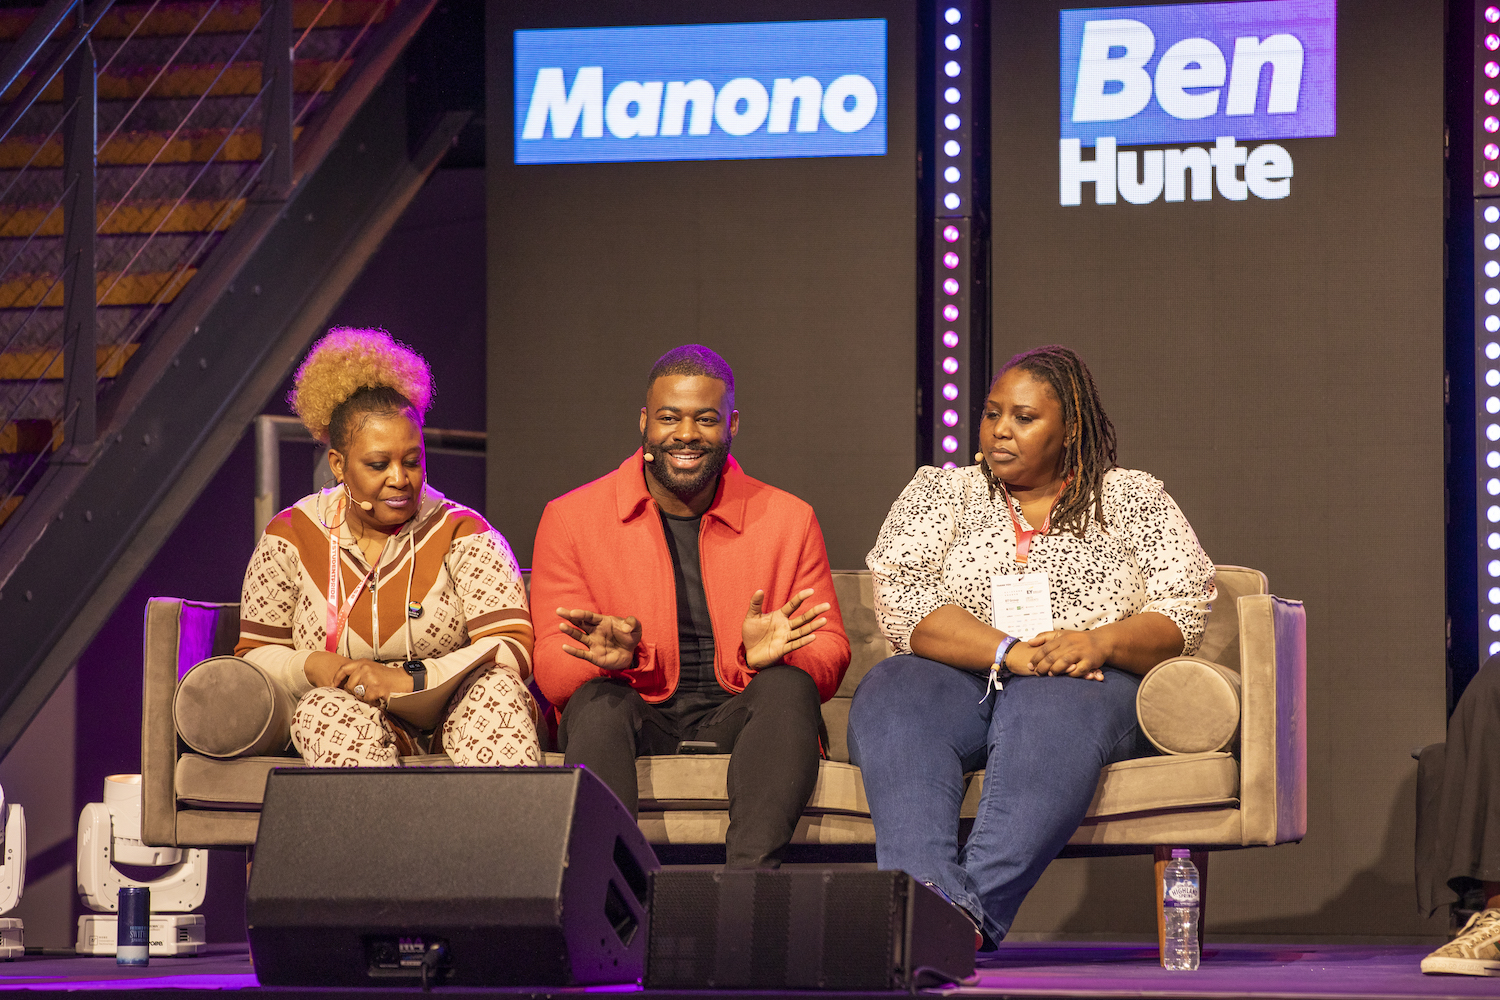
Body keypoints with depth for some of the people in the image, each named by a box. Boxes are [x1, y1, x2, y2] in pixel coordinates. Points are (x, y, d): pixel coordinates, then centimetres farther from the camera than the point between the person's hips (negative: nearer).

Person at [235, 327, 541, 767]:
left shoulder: (461, 533, 0)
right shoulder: (291, 537, 5)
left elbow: (513, 649, -10)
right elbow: (254, 655, 10)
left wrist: (409, 679, -22)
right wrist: (313, 667, -13)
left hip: (456, 716, 0)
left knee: (496, 689, -32)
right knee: (335, 711, -34)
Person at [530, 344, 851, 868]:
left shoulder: (788, 520, 8)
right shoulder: (571, 519, 5)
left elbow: (830, 660, 4)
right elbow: (552, 673, 0)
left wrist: (770, 658, -20)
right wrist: (613, 659, -24)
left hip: (738, 719, 1)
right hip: (631, 721, -1)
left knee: (788, 685, -30)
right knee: (597, 701, -33)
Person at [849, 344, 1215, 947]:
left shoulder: (1133, 500, 17)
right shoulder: (940, 491, 17)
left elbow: (1185, 609, 4)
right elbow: (901, 600, 0)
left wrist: (1100, 642, -19)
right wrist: (1008, 651, -17)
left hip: (1091, 684, -1)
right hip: (961, 679, 2)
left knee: (1052, 706, -38)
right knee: (891, 695, -34)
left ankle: (978, 912, -56)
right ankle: (932, 896, -57)